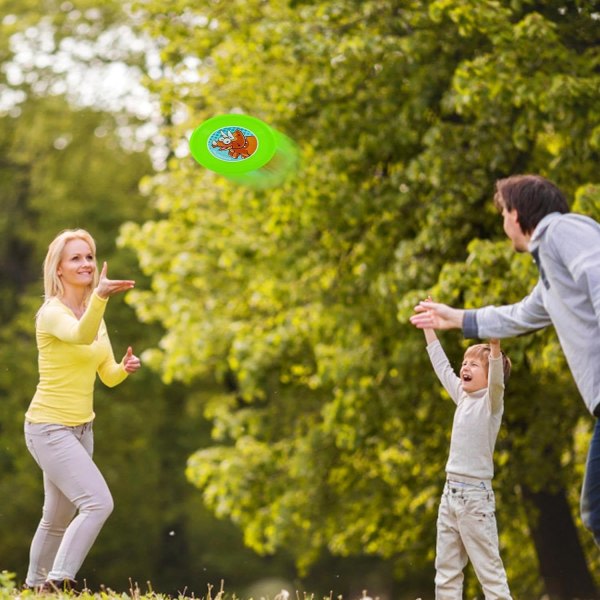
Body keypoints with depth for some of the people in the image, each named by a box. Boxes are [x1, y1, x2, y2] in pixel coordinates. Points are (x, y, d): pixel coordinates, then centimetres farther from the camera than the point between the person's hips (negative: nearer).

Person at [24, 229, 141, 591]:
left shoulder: (93, 313, 10)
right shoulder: (52, 312, -15)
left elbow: (108, 376, 13)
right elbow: (81, 336, -39)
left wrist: (125, 368, -10)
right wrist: (100, 297, -57)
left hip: (81, 428, 8)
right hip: (50, 428, -8)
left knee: (59, 518, 18)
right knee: (99, 503, -23)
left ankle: (35, 587, 33)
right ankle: (58, 582, -19)